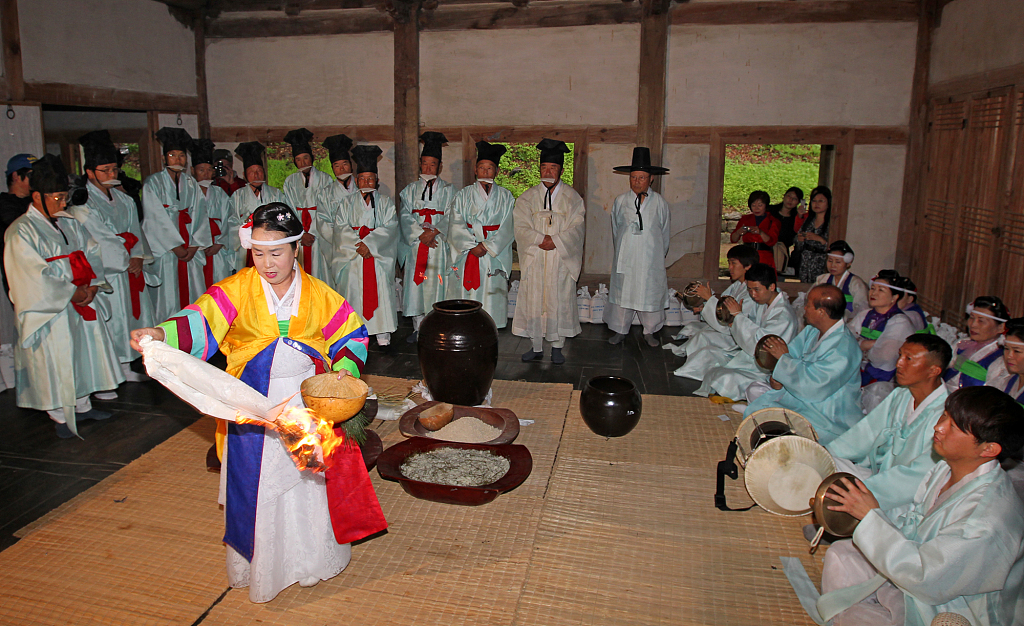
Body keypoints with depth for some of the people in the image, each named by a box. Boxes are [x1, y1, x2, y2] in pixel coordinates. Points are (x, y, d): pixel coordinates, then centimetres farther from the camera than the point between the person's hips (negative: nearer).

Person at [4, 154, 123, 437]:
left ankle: (82, 405, 29)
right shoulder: (21, 232, -13)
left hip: (81, 301, 7)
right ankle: (61, 416, 16)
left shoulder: (68, 222, 8)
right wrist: (73, 293, -16)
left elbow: (91, 252, 7)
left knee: (85, 350, 13)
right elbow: (35, 277, -17)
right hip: (50, 310, -6)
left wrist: (92, 285, -8)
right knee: (56, 360, 1)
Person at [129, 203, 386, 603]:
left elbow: (352, 334, 6)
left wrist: (345, 369, -11)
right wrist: (162, 335, -35)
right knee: (258, 487, 7)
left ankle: (311, 559, 32)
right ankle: (260, 567, 29)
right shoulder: (238, 288, -3)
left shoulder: (318, 294, 1)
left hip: (310, 404, 1)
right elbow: (203, 320, -17)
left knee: (311, 480, 10)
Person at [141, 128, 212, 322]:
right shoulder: (153, 183, 1)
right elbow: (156, 219, -6)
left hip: (190, 251, 4)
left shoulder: (192, 184, 14)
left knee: (193, 296, 0)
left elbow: (200, 215, 7)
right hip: (164, 251, -3)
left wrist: (194, 246, -5)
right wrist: (176, 247, -10)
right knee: (167, 299, -5)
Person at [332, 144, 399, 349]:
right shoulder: (348, 202, 12)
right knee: (353, 290, -4)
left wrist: (369, 243, -15)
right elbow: (341, 227, 1)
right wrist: (358, 244, -13)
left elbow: (389, 227, -4)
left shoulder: (386, 202, 9)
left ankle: (382, 333, -3)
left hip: (379, 256, -1)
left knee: (380, 290, -8)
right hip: (353, 257, 1)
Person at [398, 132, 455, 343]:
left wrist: (434, 231, -19)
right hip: (415, 245, 2)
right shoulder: (411, 189, 12)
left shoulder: (448, 190, 7)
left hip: (438, 246, -2)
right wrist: (420, 234, -13)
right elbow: (404, 215, 1)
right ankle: (418, 328, 12)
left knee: (435, 285, -3)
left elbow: (451, 217, -4)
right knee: (415, 284, 2)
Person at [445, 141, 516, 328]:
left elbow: (508, 228, -3)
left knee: (490, 299, 0)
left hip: (494, 258, 0)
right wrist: (472, 246, -14)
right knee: (465, 296, -2)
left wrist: (487, 246, -13)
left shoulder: (506, 197, 6)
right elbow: (456, 225, -3)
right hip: (466, 257, 0)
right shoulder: (463, 195, 6)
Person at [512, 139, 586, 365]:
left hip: (562, 261, -1)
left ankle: (557, 347, 16)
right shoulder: (527, 197, 7)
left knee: (559, 301, 3)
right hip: (534, 261, 1)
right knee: (533, 301, 3)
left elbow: (577, 228, -5)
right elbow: (521, 227, -3)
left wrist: (555, 241, -18)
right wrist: (541, 240, -18)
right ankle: (536, 348, 15)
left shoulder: (572, 198, 4)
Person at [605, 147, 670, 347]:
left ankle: (649, 332, 21)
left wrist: (660, 256, 13)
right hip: (625, 259, 1)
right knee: (622, 292, 5)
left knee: (651, 293, 6)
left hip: (651, 260, 0)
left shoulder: (659, 202, 1)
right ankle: (620, 330, 19)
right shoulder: (620, 201, 2)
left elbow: (664, 232, 10)